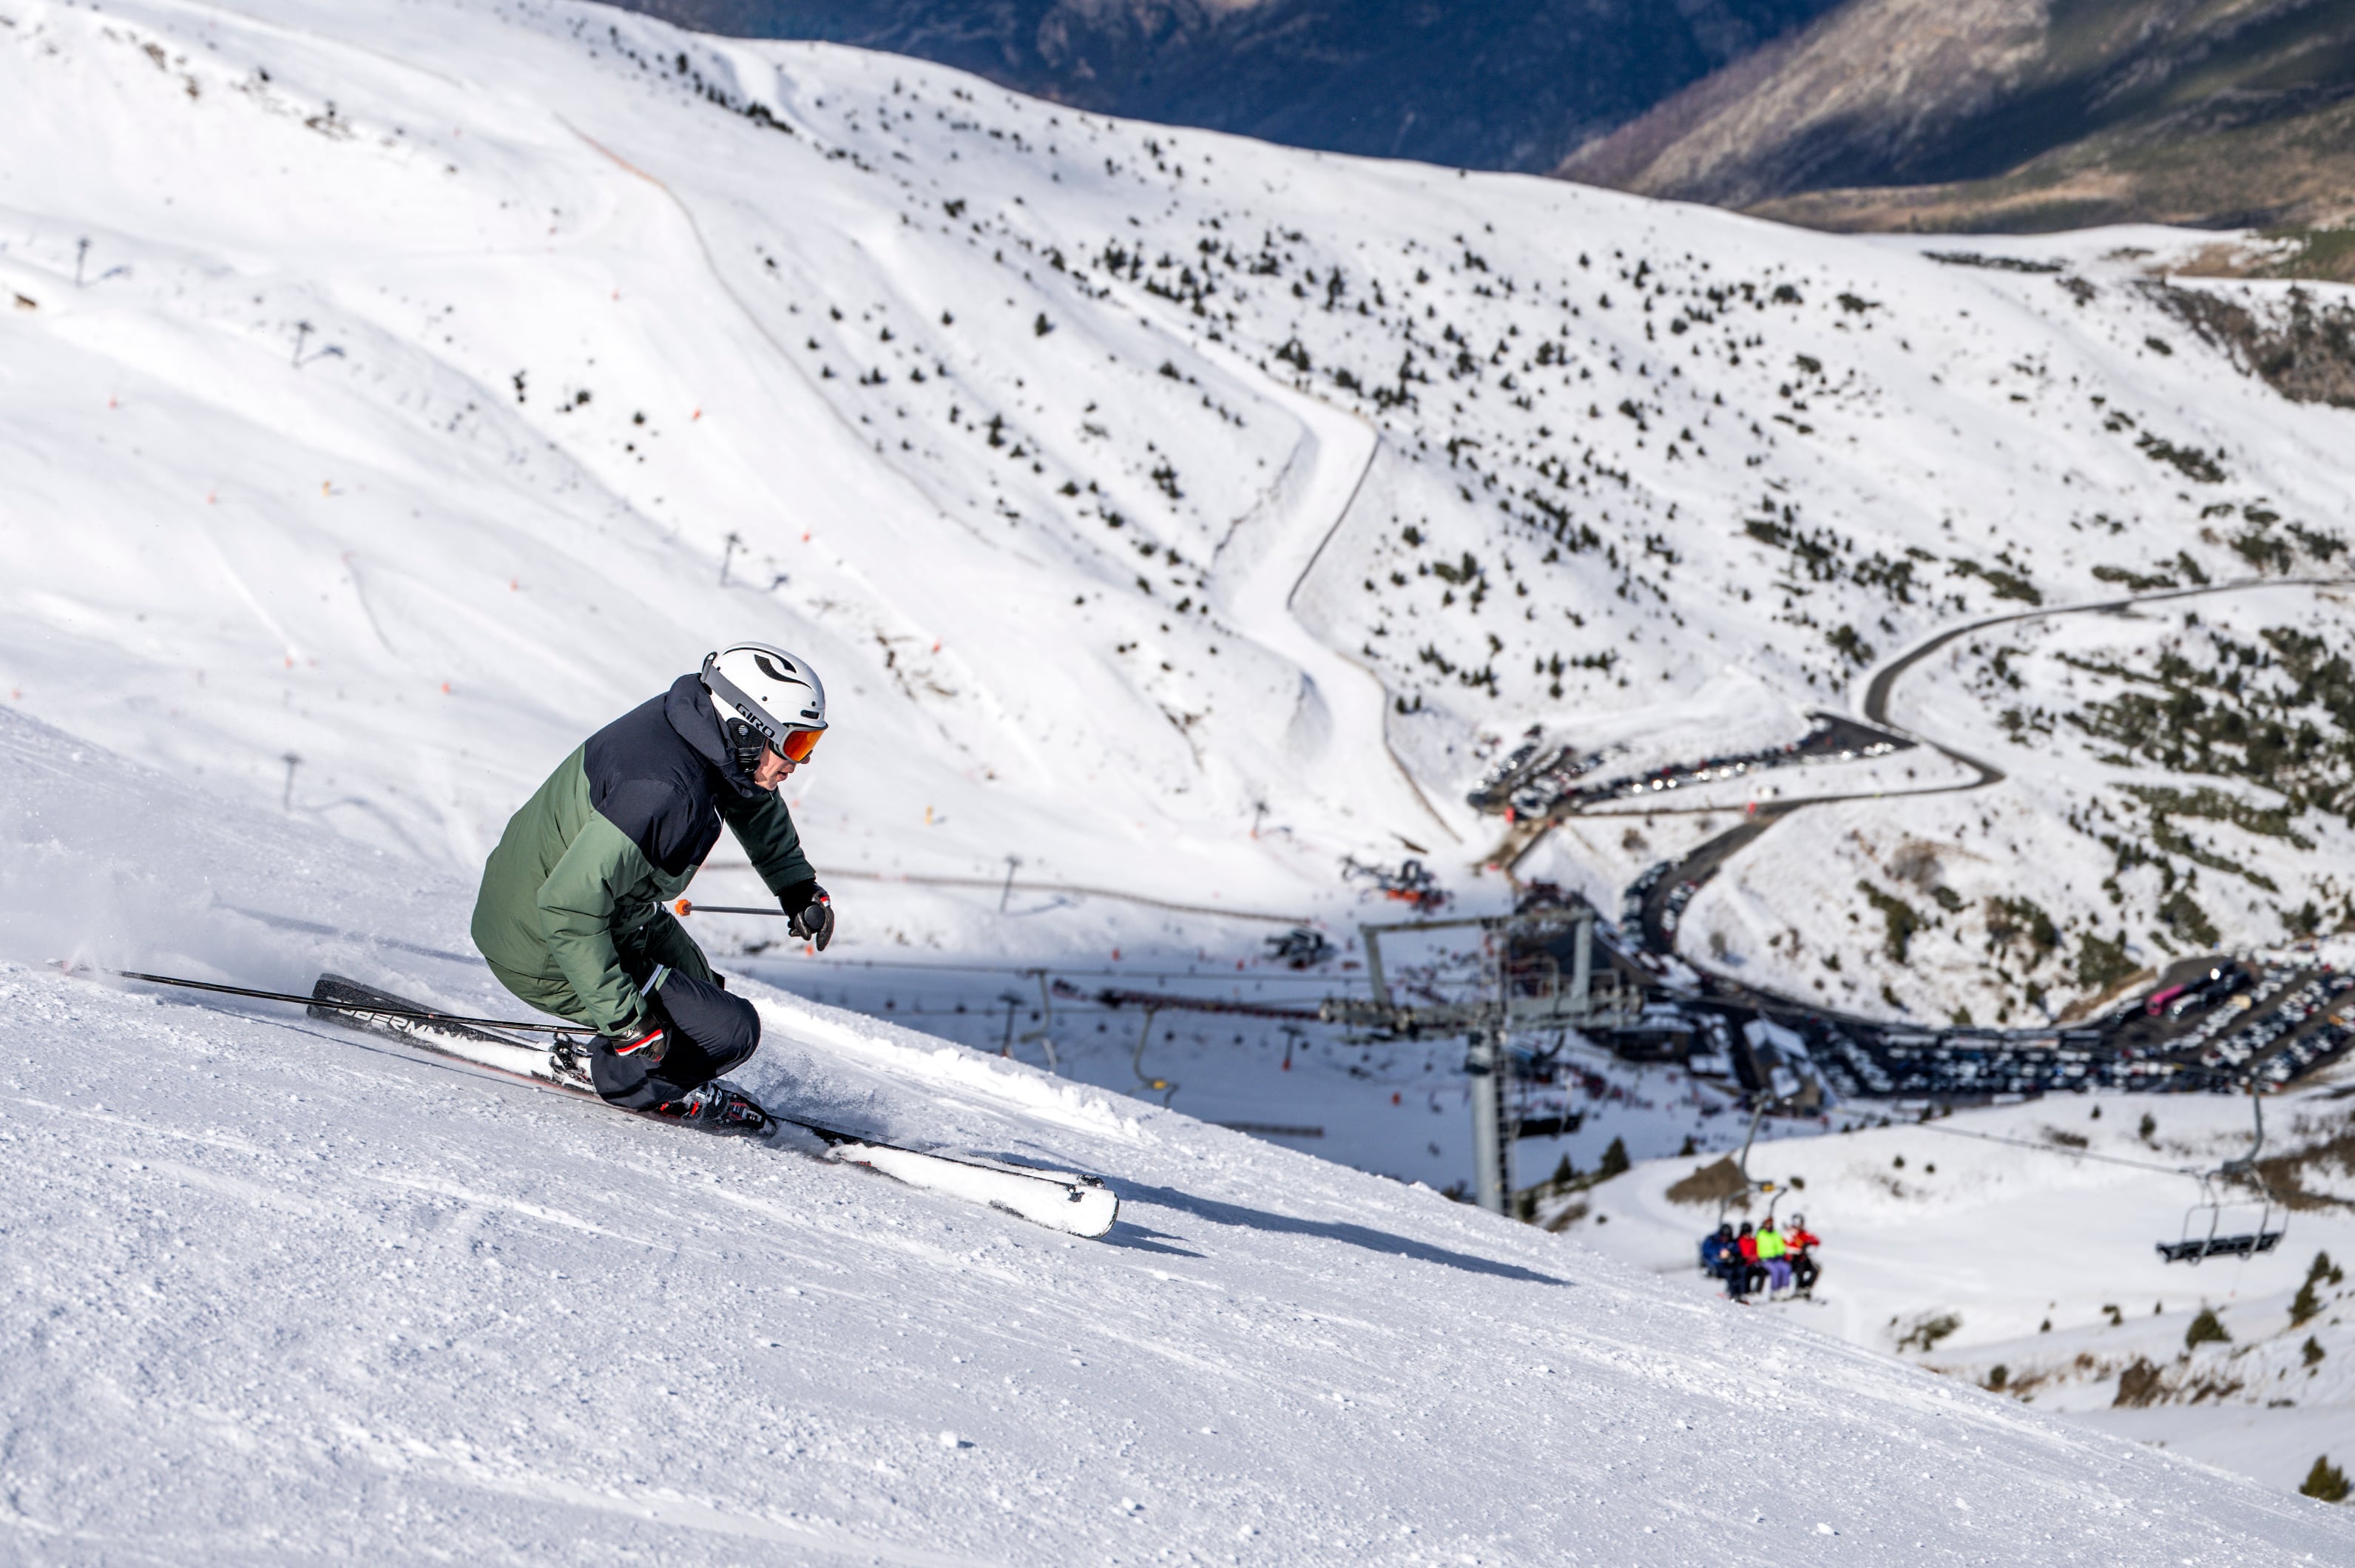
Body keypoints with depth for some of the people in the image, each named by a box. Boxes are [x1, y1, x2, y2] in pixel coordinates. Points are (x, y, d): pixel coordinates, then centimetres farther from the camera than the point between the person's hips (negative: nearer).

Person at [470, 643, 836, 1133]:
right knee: (733, 1031, -12)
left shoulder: (694, 719, -6)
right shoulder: (661, 793, -35)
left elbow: (753, 798, 19)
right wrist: (625, 1017, -32)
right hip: (549, 958, -10)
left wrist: (796, 884, 19)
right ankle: (622, 1076, 10)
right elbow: (568, 911, -34)